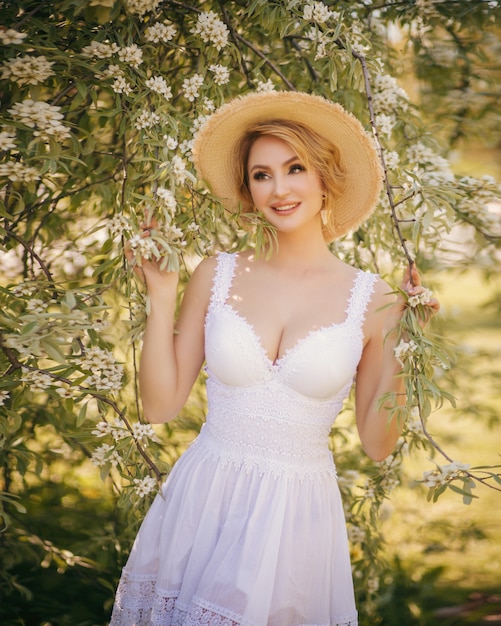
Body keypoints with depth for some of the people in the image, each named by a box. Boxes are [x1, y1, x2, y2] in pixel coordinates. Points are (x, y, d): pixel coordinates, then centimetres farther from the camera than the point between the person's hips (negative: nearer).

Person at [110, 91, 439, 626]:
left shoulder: (371, 300, -4)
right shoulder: (218, 276, -1)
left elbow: (377, 445, 0)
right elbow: (160, 406, -1)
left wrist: (396, 349, -11)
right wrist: (161, 297, -6)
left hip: (297, 513, -1)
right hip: (203, 501, 1)